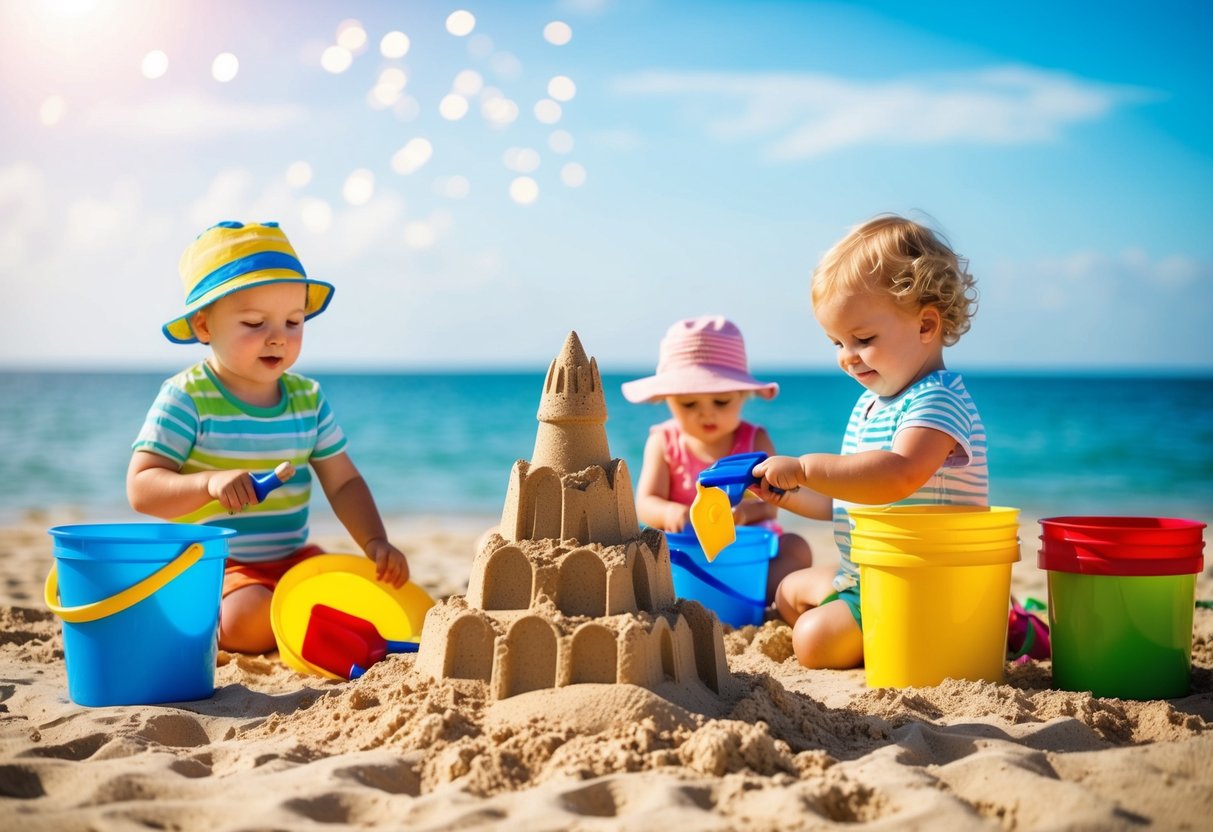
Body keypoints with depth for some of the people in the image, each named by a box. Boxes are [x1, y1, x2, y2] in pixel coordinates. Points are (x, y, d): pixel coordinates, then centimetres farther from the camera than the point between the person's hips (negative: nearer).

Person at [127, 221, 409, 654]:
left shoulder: (309, 399, 5)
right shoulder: (186, 399, -11)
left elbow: (343, 482, 7)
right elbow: (141, 488, -18)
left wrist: (376, 543, -11)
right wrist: (210, 483, -37)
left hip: (294, 558, 5)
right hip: (214, 564, -5)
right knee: (248, 620, -32)